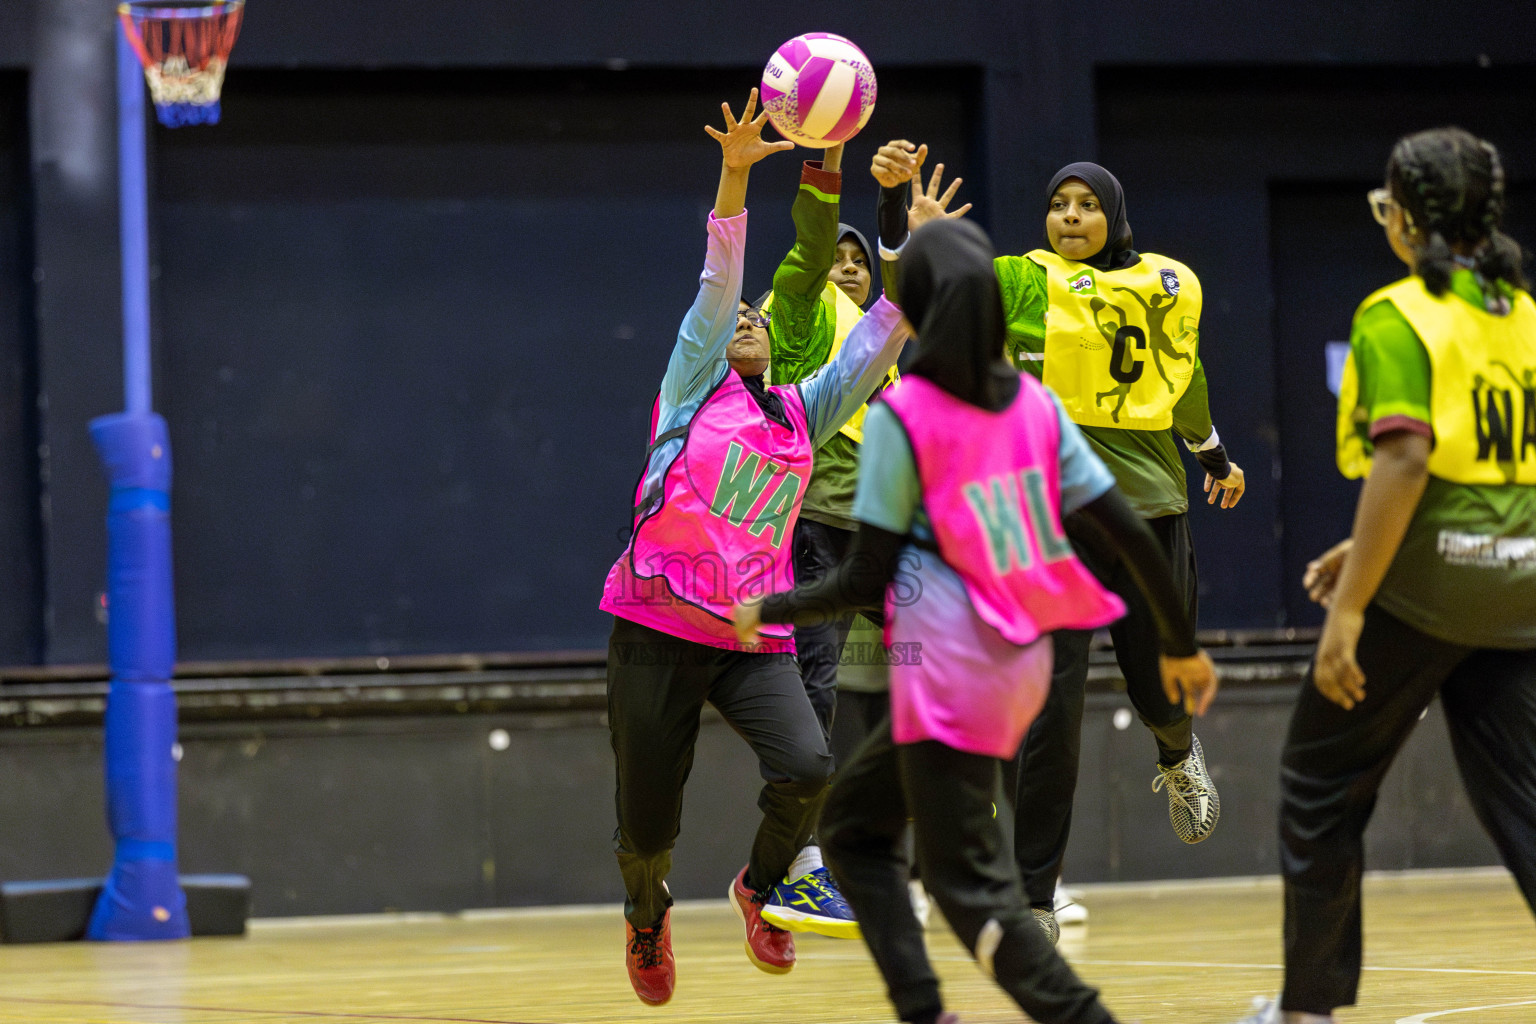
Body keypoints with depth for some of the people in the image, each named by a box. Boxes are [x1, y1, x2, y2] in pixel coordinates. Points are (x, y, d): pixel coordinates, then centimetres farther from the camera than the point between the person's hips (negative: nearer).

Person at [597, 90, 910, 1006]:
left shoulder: (802, 414, 15)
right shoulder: (694, 389, 6)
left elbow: (877, 343, 10)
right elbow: (717, 278, -5)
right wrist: (736, 172, -15)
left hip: (756, 640, 3)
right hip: (657, 630, -3)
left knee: (808, 769, -23)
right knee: (648, 824, 2)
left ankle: (761, 886, 10)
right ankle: (648, 915, 38)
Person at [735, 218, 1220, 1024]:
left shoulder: (899, 415, -13)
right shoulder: (1035, 404, 3)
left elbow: (866, 578, -11)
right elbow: (1132, 536, 1)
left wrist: (766, 612, 4)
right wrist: (1182, 647, 12)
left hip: (947, 675, -7)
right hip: (1022, 664, 7)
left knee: (971, 883, -2)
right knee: (852, 823, 21)